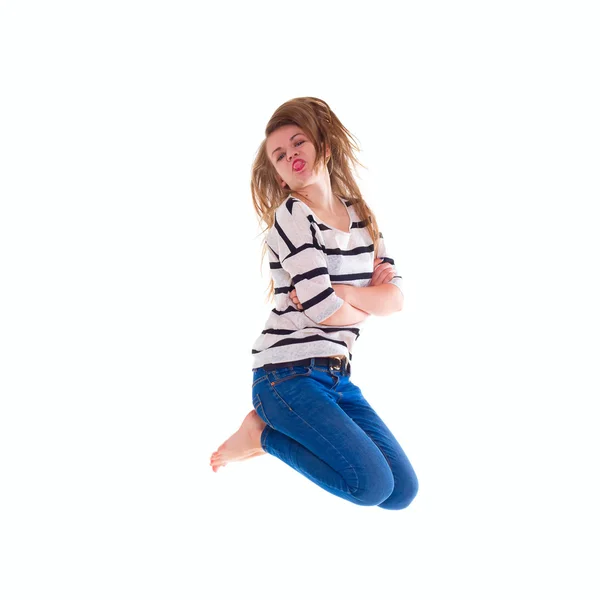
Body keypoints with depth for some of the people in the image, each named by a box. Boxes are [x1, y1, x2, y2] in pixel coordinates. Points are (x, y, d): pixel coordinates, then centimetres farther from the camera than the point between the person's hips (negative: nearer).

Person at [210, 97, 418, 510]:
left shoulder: (361, 216, 12)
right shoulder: (291, 216, -9)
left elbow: (397, 298, 2)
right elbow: (325, 312, -17)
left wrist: (340, 292, -13)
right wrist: (370, 300, 2)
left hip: (337, 377, 7)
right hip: (288, 374, -7)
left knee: (403, 491, 1)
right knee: (371, 485, -19)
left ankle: (274, 433, 13)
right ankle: (262, 431, 1)